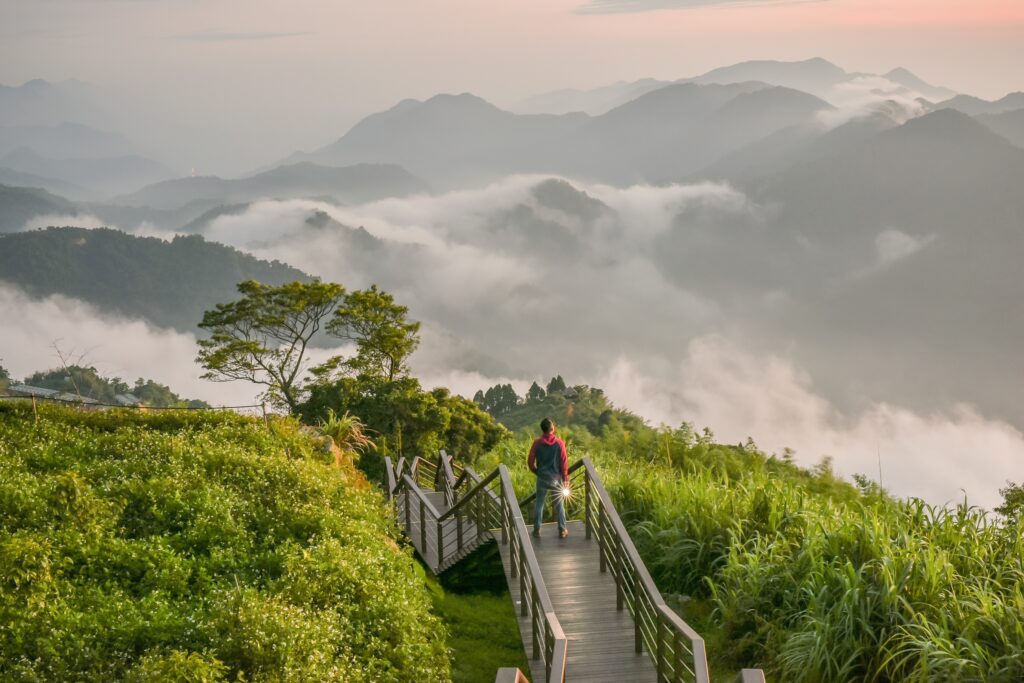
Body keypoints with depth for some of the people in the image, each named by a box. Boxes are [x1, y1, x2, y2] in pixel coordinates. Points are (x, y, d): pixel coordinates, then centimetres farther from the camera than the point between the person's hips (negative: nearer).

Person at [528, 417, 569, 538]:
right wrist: (565, 478, 4)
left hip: (542, 478, 1)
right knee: (558, 504, 9)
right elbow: (564, 462, -6)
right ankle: (562, 530, 12)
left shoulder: (537, 442, -6)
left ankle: (537, 530, 11)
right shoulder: (559, 443, -8)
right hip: (556, 478, 0)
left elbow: (530, 461, -2)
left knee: (539, 504, 11)